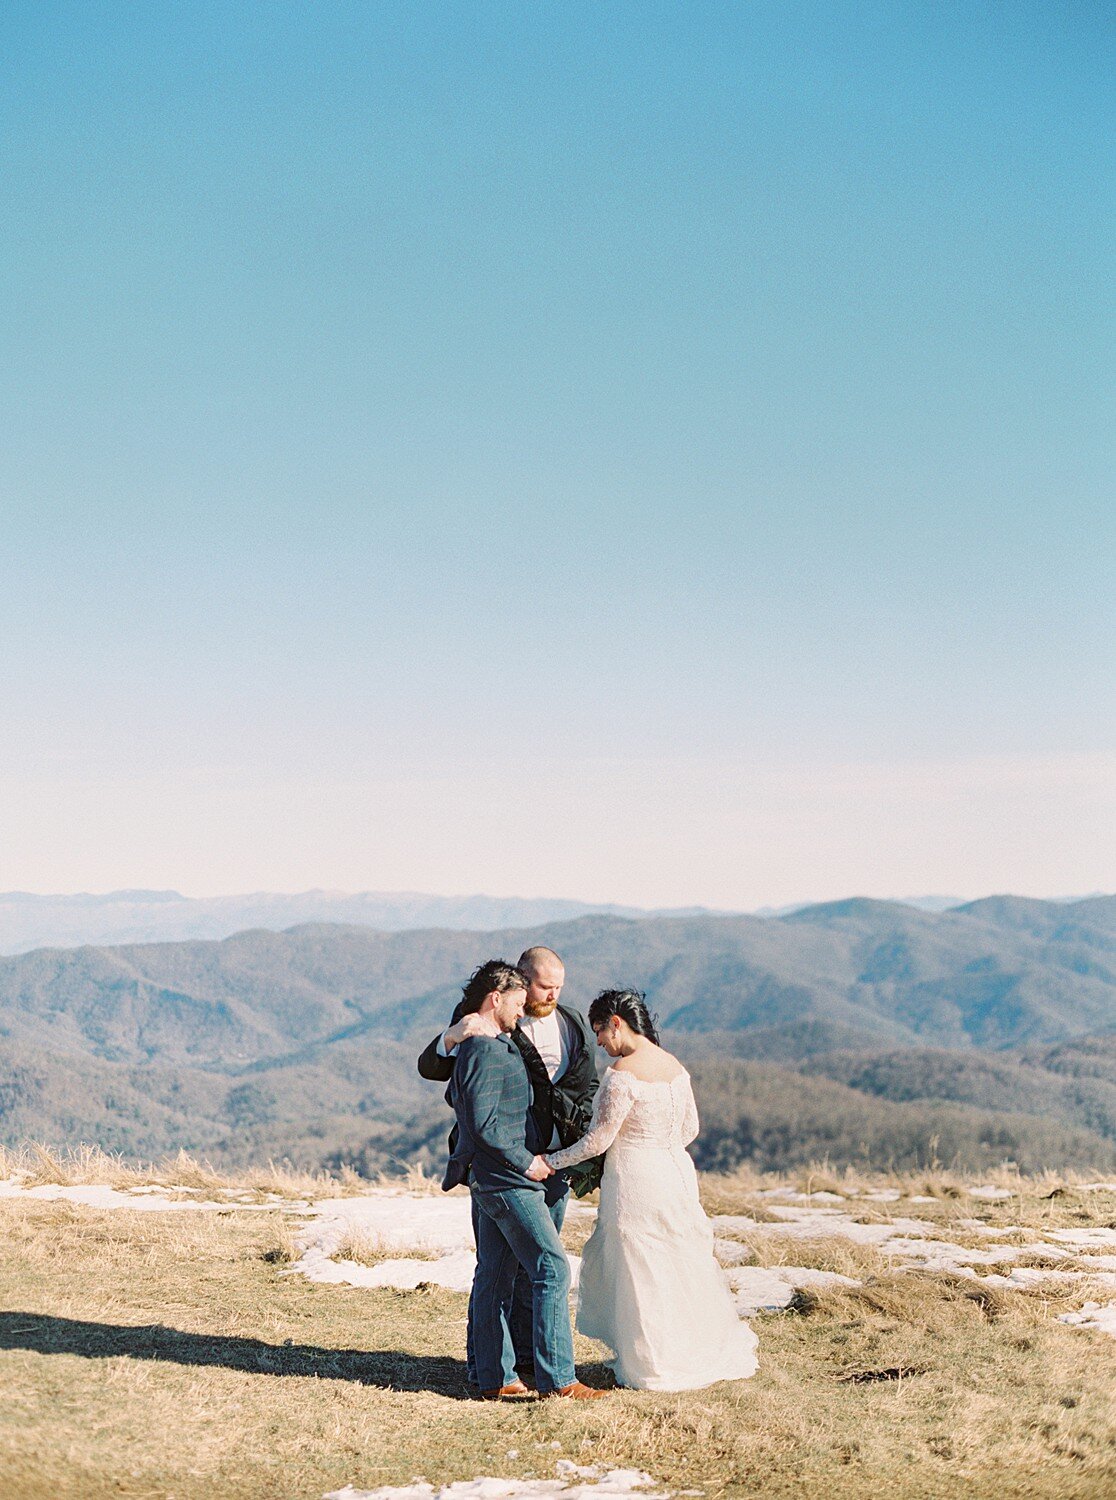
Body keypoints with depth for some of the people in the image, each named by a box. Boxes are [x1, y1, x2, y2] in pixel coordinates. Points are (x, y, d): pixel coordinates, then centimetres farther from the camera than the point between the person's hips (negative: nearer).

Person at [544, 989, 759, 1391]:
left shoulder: (621, 1074, -19)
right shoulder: (675, 1066, 4)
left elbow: (598, 1140, -16)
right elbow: (690, 1127, 12)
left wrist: (551, 1162, -4)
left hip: (635, 1182, -7)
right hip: (676, 1173, 7)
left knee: (640, 1275, 6)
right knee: (682, 1267, 18)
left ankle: (656, 1366, 16)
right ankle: (709, 1350, 27)